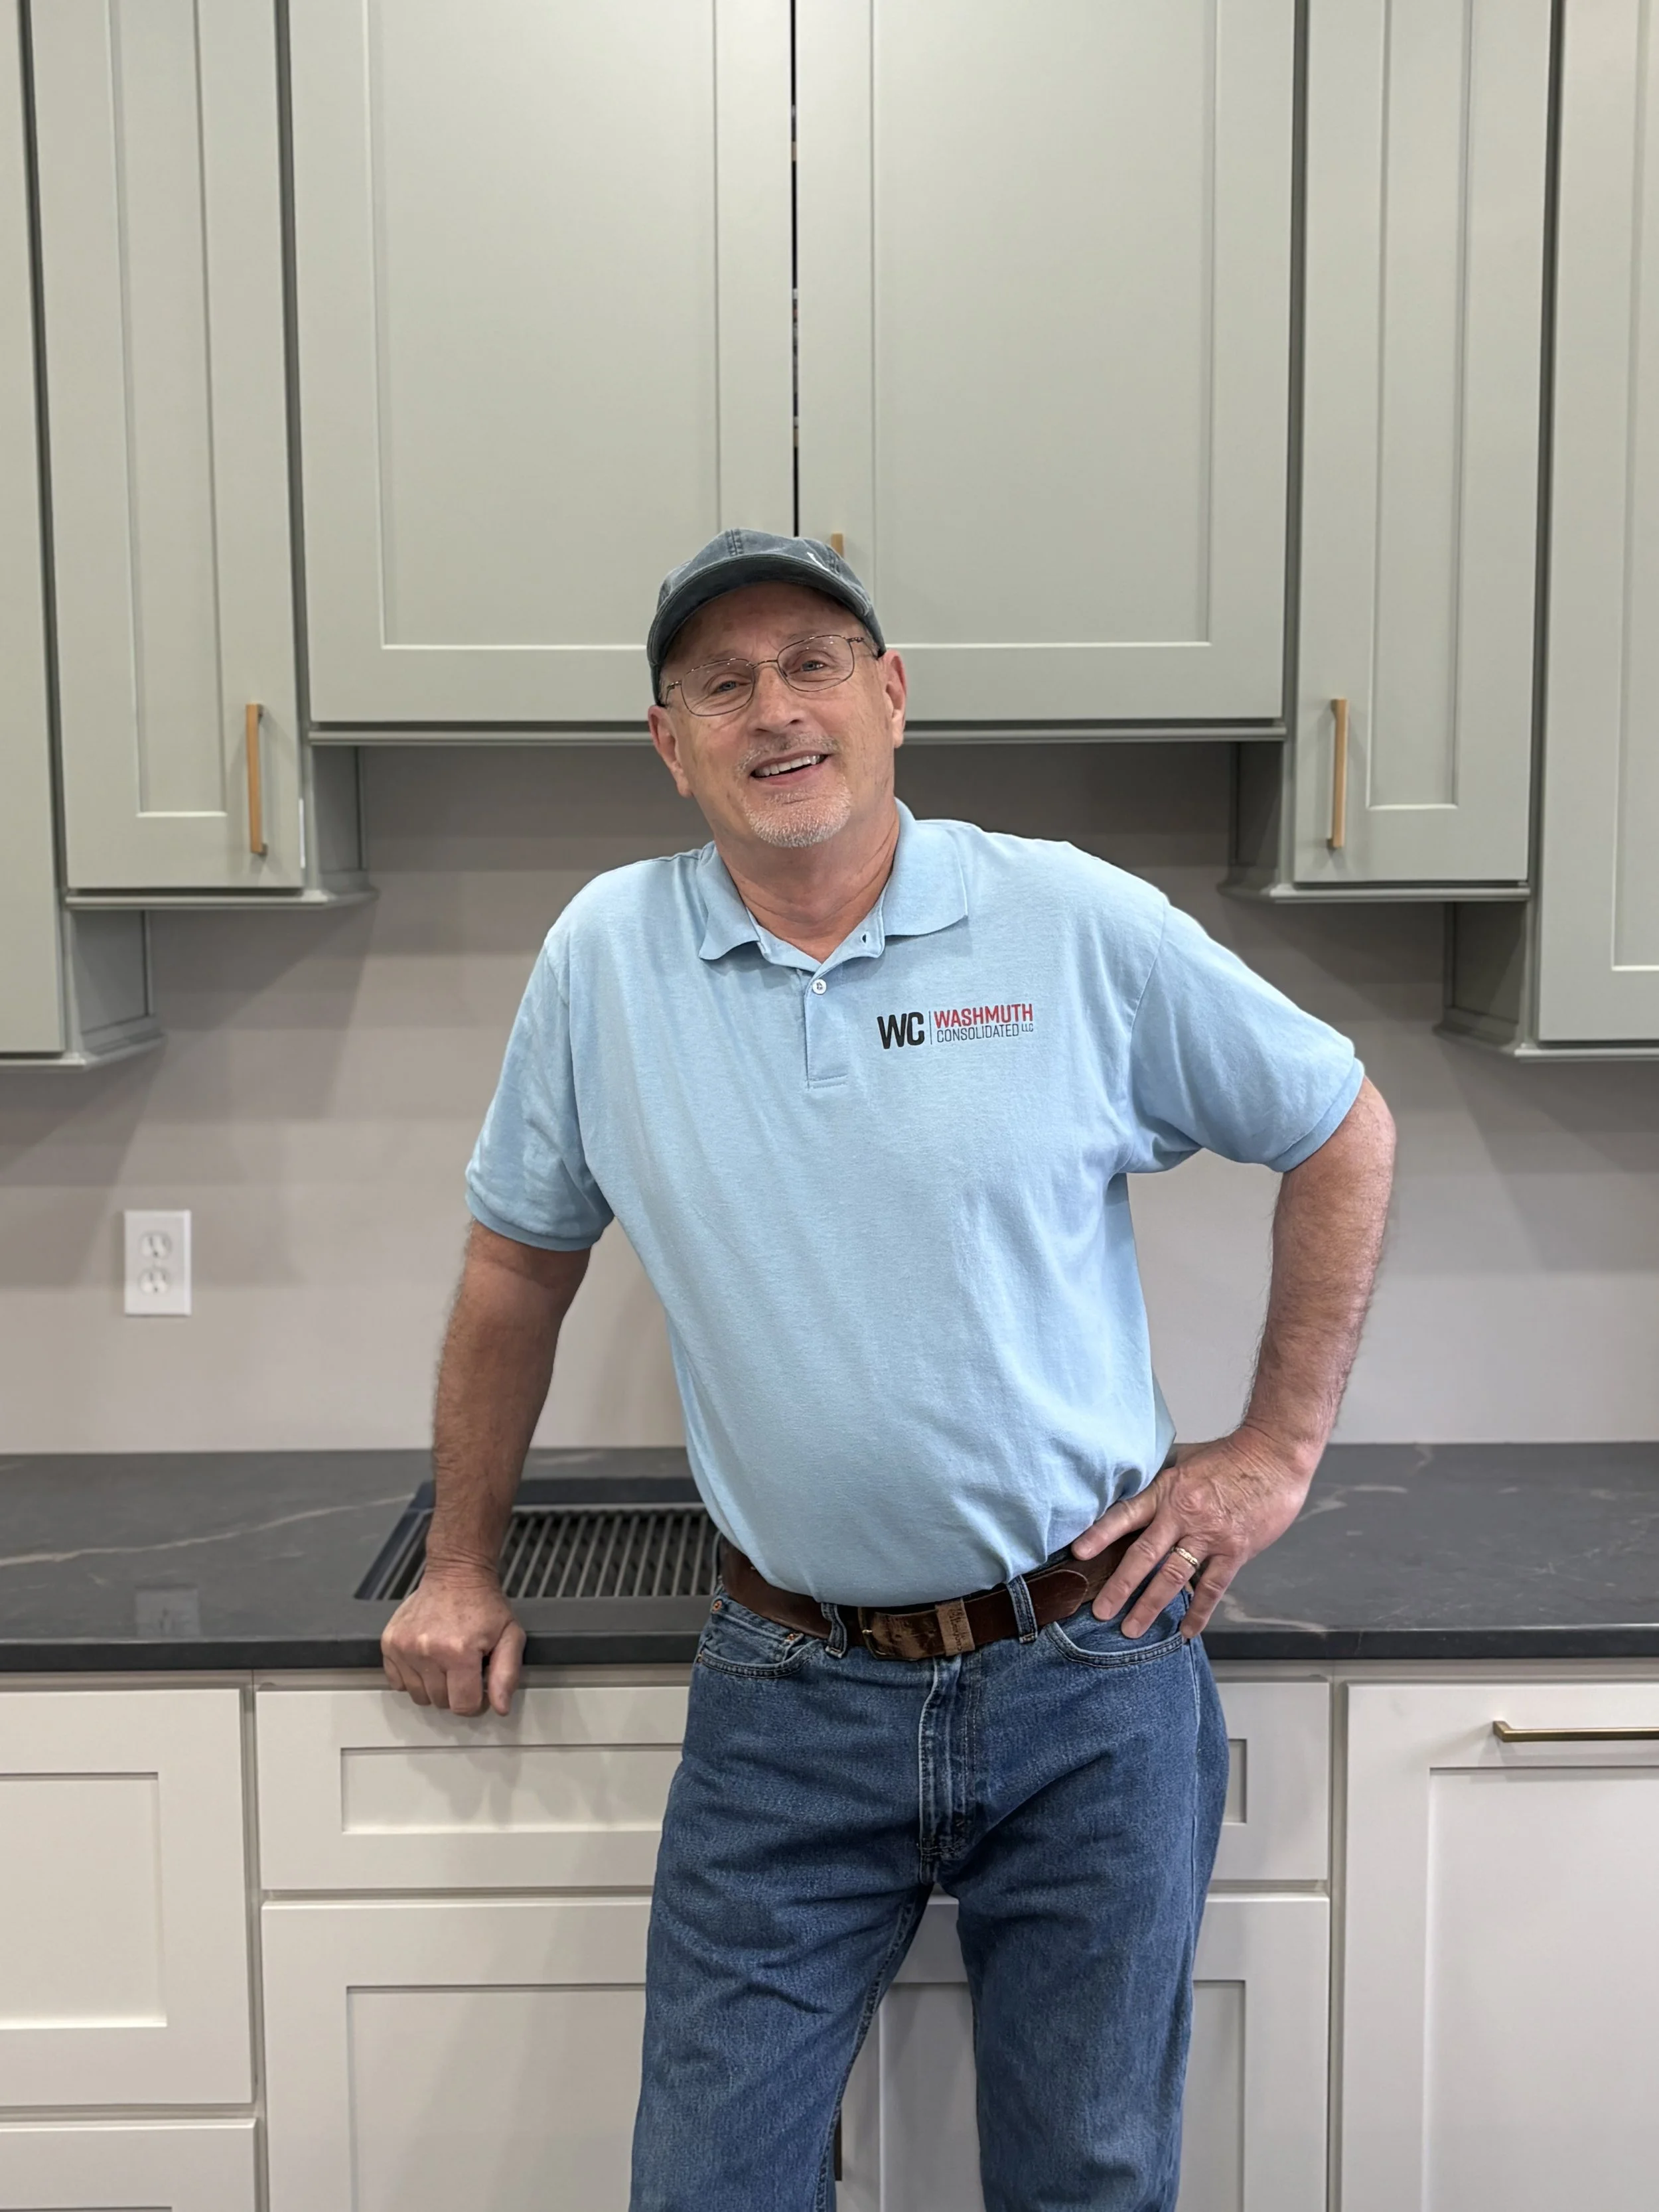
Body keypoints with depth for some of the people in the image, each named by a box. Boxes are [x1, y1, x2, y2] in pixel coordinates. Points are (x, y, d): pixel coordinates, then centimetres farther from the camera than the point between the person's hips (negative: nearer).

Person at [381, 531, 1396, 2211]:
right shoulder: (606, 954, -2)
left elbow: (1341, 1135, 5)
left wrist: (1278, 1450, 2)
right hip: (790, 1696, 1)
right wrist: (460, 1570, 13)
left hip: (1087, 1680, 0)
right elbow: (520, 1260, 10)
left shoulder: (1080, 924, -6)